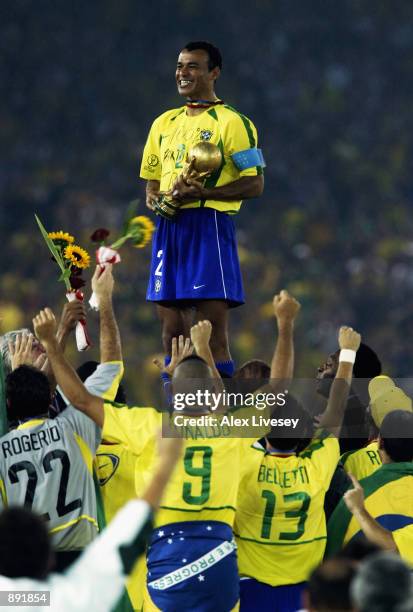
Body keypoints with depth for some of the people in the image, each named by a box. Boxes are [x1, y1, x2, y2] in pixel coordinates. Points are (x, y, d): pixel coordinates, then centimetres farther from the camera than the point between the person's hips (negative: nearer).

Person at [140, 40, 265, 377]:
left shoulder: (232, 122, -3)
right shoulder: (164, 123, 19)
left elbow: (254, 184, -8)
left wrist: (203, 192, -19)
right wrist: (153, 199, 2)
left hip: (210, 227, -7)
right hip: (169, 229, 7)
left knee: (213, 338, -10)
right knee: (172, 335, 7)